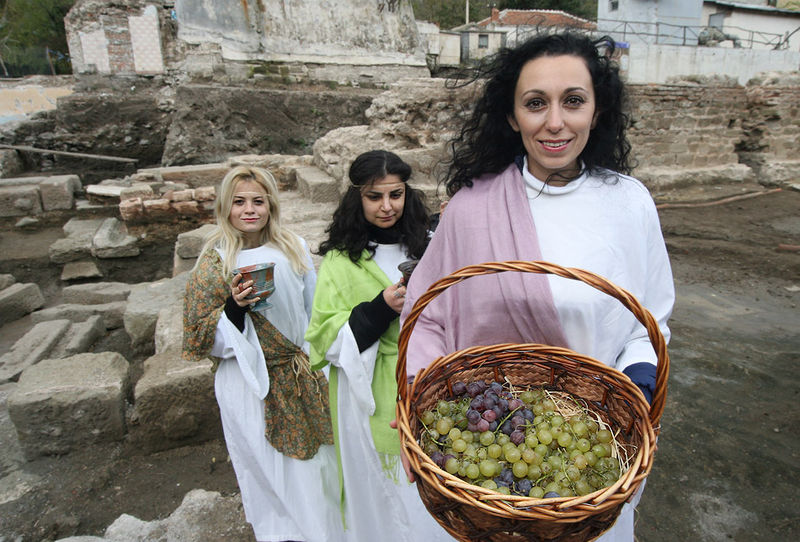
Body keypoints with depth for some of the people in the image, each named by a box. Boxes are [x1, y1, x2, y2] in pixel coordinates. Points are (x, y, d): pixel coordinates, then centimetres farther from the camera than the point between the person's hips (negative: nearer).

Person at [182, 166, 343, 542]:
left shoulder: (293, 249, 0)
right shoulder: (213, 263, -9)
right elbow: (204, 338, -8)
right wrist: (234, 306, -25)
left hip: (302, 378, 4)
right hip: (251, 384, -3)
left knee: (313, 459, 17)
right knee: (272, 469, 12)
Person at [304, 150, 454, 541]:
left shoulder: (421, 245, 3)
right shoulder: (341, 260, -9)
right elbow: (328, 340, -12)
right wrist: (381, 308, -23)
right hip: (375, 399, -3)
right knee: (385, 489, 11)